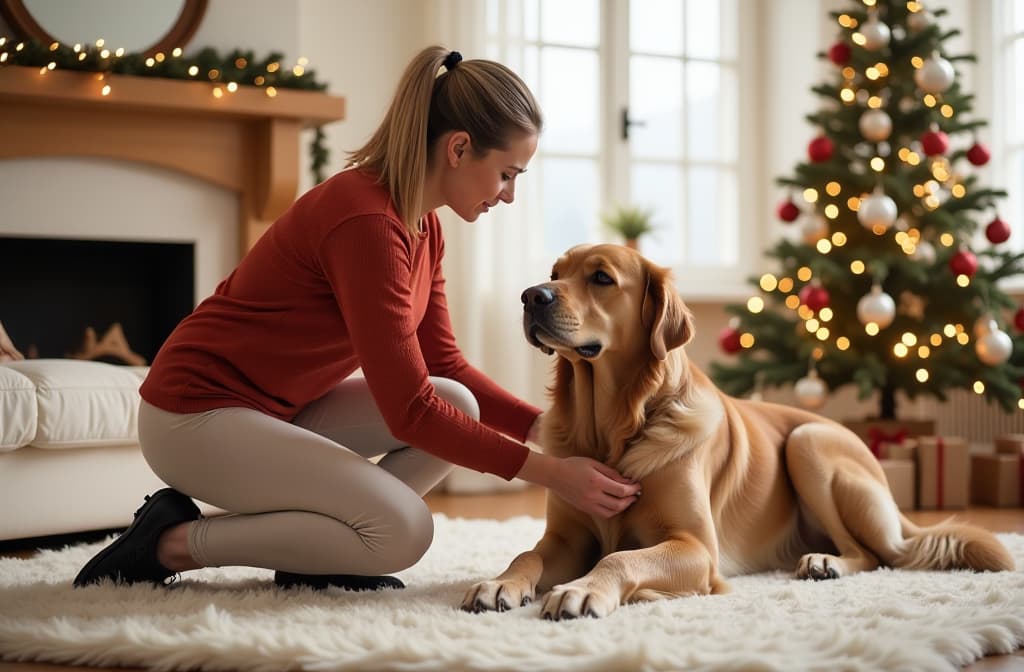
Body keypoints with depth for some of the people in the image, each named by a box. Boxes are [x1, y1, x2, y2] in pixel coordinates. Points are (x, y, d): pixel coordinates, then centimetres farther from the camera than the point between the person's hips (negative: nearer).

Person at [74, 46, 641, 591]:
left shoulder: (422, 227, 3)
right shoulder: (366, 222, -26)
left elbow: (444, 366, 9)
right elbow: (409, 411, -26)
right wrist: (546, 471, -22)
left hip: (280, 406, 10)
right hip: (196, 413, -9)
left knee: (460, 407, -3)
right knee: (403, 529, -21)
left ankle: (310, 553, 2)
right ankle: (173, 541, -7)